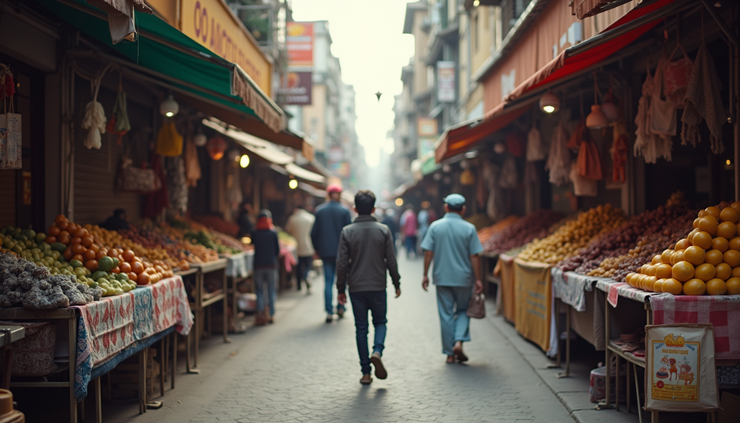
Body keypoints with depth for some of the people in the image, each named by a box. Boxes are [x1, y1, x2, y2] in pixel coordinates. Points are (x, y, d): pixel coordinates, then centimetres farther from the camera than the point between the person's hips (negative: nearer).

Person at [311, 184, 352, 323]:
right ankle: (340, 308, 13)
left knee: (328, 281, 3)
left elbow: (314, 232, 3)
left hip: (326, 252, 2)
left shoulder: (319, 211, 1)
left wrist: (317, 249, 13)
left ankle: (329, 312, -2)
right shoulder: (344, 211, -5)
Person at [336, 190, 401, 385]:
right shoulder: (383, 230, -4)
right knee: (380, 322, 17)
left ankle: (366, 372, 7)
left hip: (356, 288, 0)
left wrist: (340, 289, 4)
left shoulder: (347, 232, -5)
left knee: (361, 328, 8)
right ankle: (377, 351, -12)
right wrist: (397, 284, 10)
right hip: (378, 287, 0)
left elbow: (342, 263, -5)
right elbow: (391, 261, -2)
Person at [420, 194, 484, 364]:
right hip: (464, 278, -1)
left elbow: (428, 253, -3)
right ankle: (459, 342, -4)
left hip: (442, 278, 1)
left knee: (446, 315, 8)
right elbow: (474, 256, -7)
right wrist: (478, 279, -2)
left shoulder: (435, 227, -2)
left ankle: (450, 353, 11)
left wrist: (425, 275, 4)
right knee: (463, 311, 16)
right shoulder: (469, 229, -6)